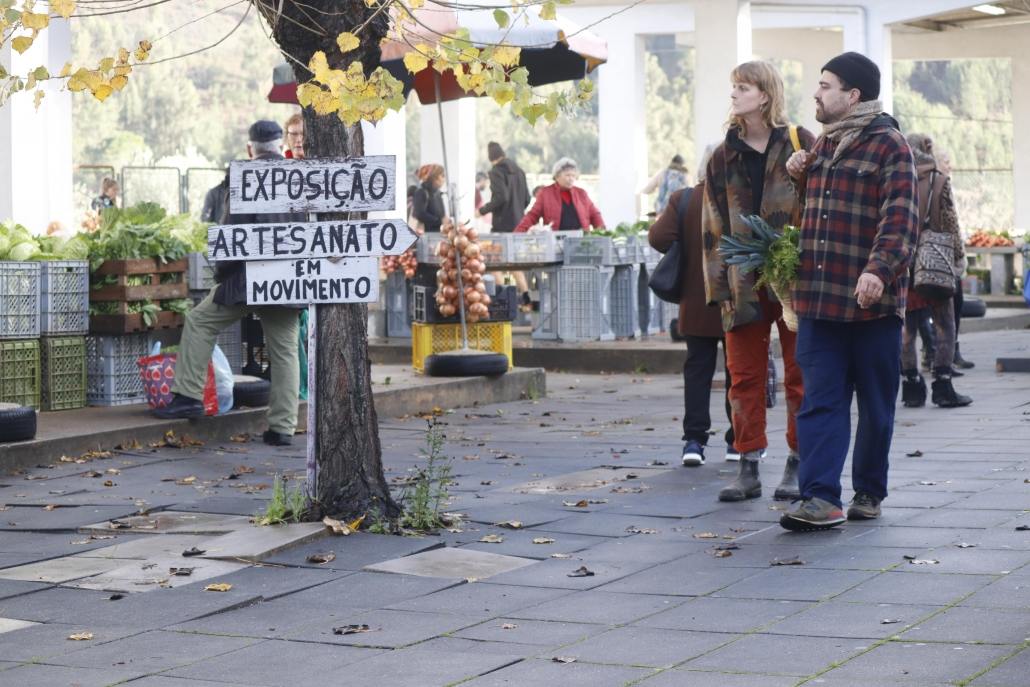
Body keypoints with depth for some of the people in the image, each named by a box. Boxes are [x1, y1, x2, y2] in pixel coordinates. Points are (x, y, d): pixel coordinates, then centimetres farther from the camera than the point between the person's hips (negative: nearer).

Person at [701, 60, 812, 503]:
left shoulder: (800, 145, 1)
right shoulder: (723, 158, 10)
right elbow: (714, 227, 9)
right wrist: (719, 286, 1)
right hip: (745, 283, 3)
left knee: (799, 374, 3)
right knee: (744, 375, 3)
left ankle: (797, 465, 11)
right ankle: (748, 467, 9)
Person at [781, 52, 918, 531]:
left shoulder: (888, 146, -7)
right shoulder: (822, 145, 17)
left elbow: (900, 218, -19)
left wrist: (879, 268, -33)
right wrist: (799, 178, 11)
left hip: (871, 301, -6)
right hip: (818, 299, 6)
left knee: (876, 405, 7)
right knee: (820, 401, -3)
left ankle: (869, 492, 20)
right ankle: (821, 497, -8)